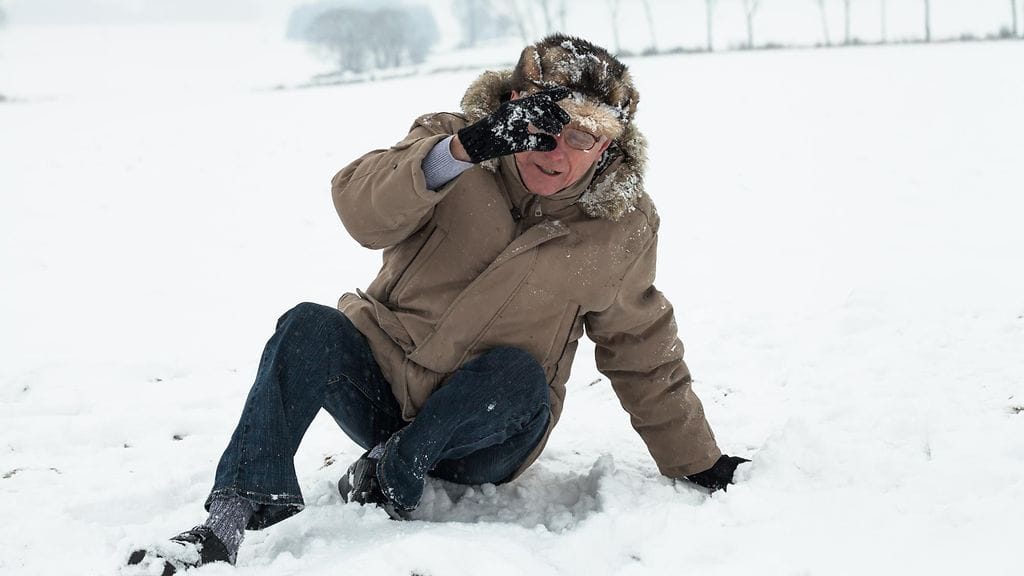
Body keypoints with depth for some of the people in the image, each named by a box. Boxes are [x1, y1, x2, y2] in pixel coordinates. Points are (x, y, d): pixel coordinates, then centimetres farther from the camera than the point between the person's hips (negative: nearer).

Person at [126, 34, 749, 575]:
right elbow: (364, 211, -30)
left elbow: (643, 355, 7)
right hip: (378, 390, 1)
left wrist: (697, 464, 10)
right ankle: (232, 517, -35)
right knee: (308, 328, -28)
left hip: (482, 427, 0)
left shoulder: (621, 230, -5)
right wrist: (463, 149, -46)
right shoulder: (452, 146, -9)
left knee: (520, 375, -33)